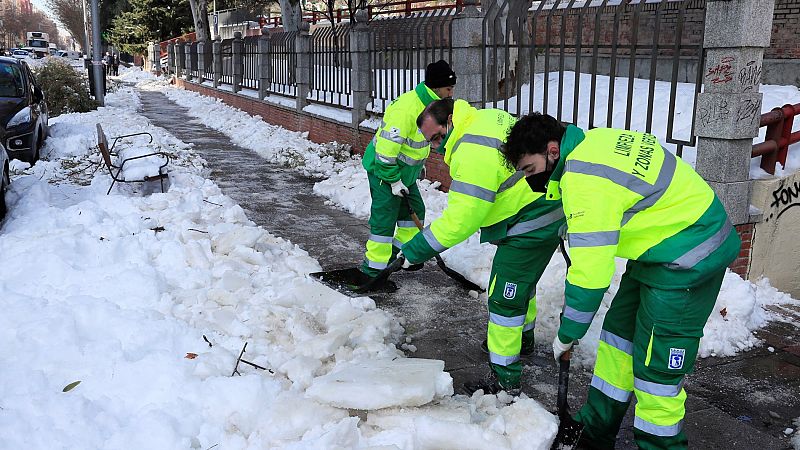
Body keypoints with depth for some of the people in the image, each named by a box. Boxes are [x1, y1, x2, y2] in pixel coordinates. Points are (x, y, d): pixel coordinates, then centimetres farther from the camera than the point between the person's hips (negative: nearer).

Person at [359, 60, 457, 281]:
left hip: (405, 170, 9)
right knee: (385, 218, -7)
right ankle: (374, 268, 3)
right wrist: (394, 180, -23)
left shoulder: (430, 103, 1)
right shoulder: (406, 109, -30)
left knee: (415, 211, 17)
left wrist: (420, 163, 22)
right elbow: (386, 147, -30)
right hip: (383, 168, -9)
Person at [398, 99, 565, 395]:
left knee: (504, 297, -4)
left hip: (530, 224, -11)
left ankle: (505, 378, 5)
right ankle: (522, 339, 49)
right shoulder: (488, 118, 4)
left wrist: (414, 251, -22)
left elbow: (460, 220, -28)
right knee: (522, 282, 28)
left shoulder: (474, 153, -27)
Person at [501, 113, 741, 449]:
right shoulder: (592, 142, 2)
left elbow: (591, 272, -26)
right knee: (620, 333, 16)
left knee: (656, 365, -4)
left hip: (687, 258, -10)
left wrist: (567, 334, -13)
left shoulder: (586, 182, -27)